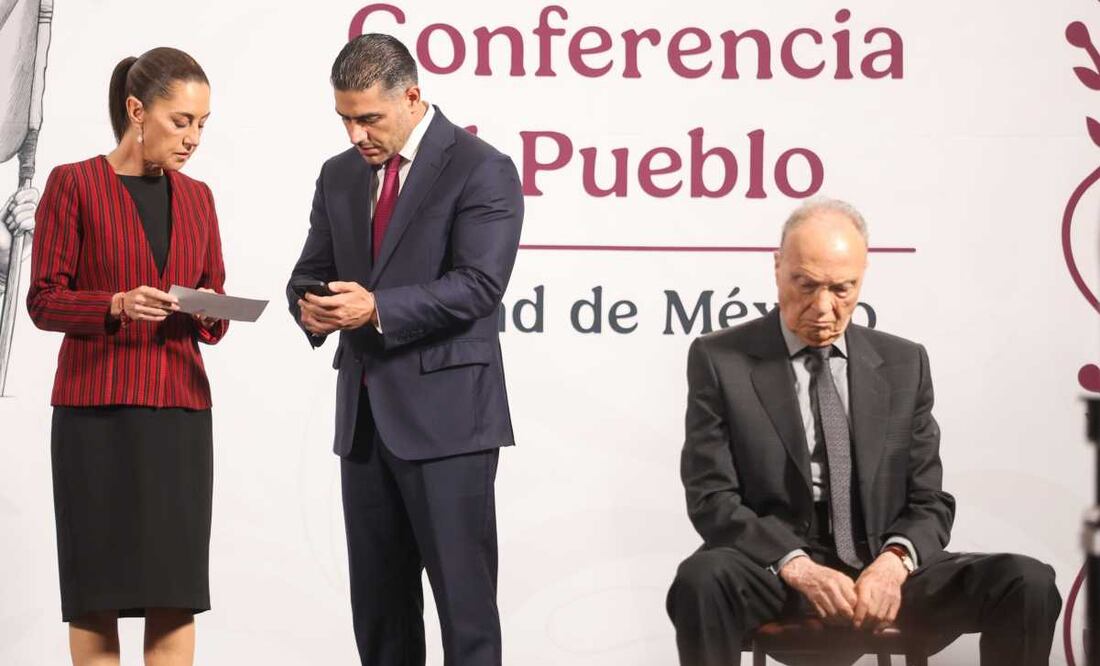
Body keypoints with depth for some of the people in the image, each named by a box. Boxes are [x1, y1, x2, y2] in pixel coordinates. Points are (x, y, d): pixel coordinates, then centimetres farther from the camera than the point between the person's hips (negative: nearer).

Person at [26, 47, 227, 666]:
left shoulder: (197, 198, 12)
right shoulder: (74, 185, -2)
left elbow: (214, 309, 14)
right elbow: (44, 300, -4)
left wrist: (210, 314, -9)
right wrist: (118, 304, -20)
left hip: (179, 410, 4)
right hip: (96, 410, -4)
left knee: (177, 590, 0)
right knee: (98, 588, -1)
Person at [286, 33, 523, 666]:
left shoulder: (481, 170, -7)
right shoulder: (341, 175, 14)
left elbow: (478, 284, -16)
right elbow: (312, 273, 16)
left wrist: (377, 309, -24)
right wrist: (311, 307, -8)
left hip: (445, 417, -7)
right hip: (365, 415, 7)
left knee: (465, 597, -5)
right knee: (378, 602, 11)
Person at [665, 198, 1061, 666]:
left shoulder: (904, 365, 11)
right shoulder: (720, 360, 2)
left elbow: (929, 501, 10)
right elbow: (712, 498, -4)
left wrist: (895, 561, -13)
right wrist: (797, 567, -20)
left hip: (882, 572, 3)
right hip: (773, 569, -3)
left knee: (1028, 583, -21)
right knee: (701, 580, -37)